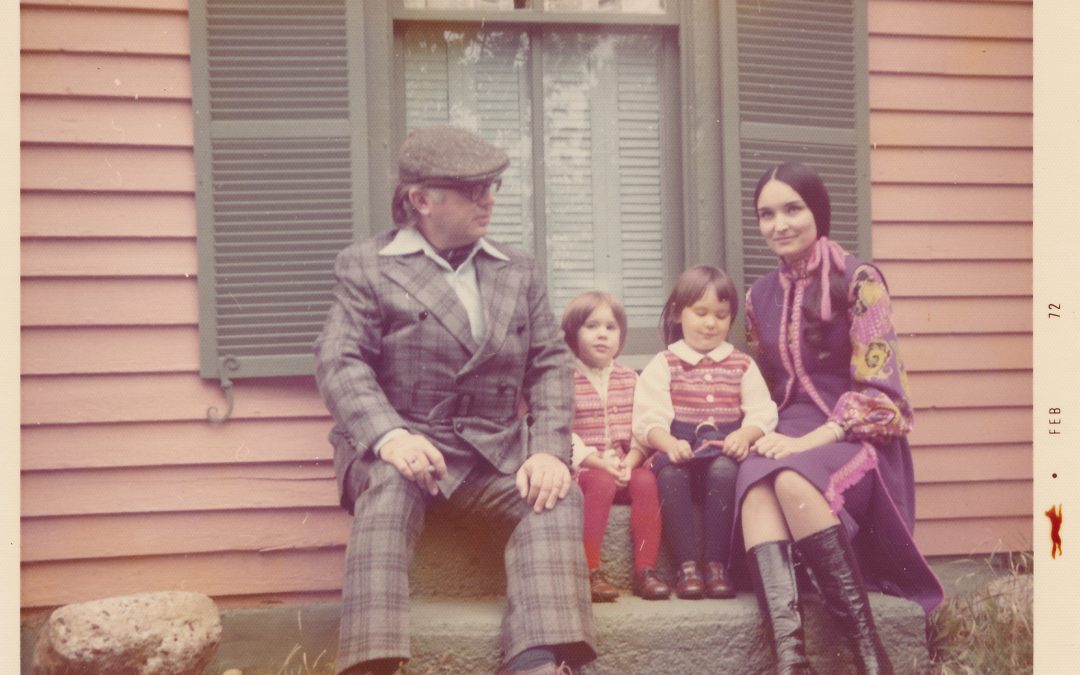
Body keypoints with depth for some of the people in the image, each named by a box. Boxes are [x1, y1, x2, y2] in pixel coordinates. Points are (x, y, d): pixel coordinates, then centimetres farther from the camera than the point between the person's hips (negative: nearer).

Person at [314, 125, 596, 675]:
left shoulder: (518, 271, 18)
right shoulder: (365, 266, 7)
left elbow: (550, 364, 11)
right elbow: (339, 361, -6)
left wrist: (550, 450, -8)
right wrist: (388, 434, -27)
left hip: (494, 447, 3)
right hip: (401, 442, -3)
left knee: (556, 498, -25)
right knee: (391, 486, -35)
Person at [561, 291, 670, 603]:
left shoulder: (629, 379, 15)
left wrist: (630, 461, -12)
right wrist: (599, 462, -20)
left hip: (626, 467, 4)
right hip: (583, 469, -4)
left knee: (646, 480, -27)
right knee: (602, 483, -35)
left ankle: (645, 569, -23)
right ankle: (591, 572, -30)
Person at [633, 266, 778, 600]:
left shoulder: (742, 364, 17)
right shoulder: (663, 364, 11)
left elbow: (762, 412, 5)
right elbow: (648, 418, -2)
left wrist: (745, 435, -18)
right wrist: (669, 443, -23)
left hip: (724, 450, 1)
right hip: (678, 449, -1)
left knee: (723, 471, -35)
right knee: (670, 475, -35)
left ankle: (716, 564, -28)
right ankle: (687, 565, -28)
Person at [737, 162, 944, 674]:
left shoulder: (857, 280, -6)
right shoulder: (761, 295, 13)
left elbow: (878, 390, -11)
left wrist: (809, 441, -20)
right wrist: (769, 435, 2)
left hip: (857, 438, -4)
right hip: (791, 434, 4)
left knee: (792, 479, -37)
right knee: (754, 483, -32)